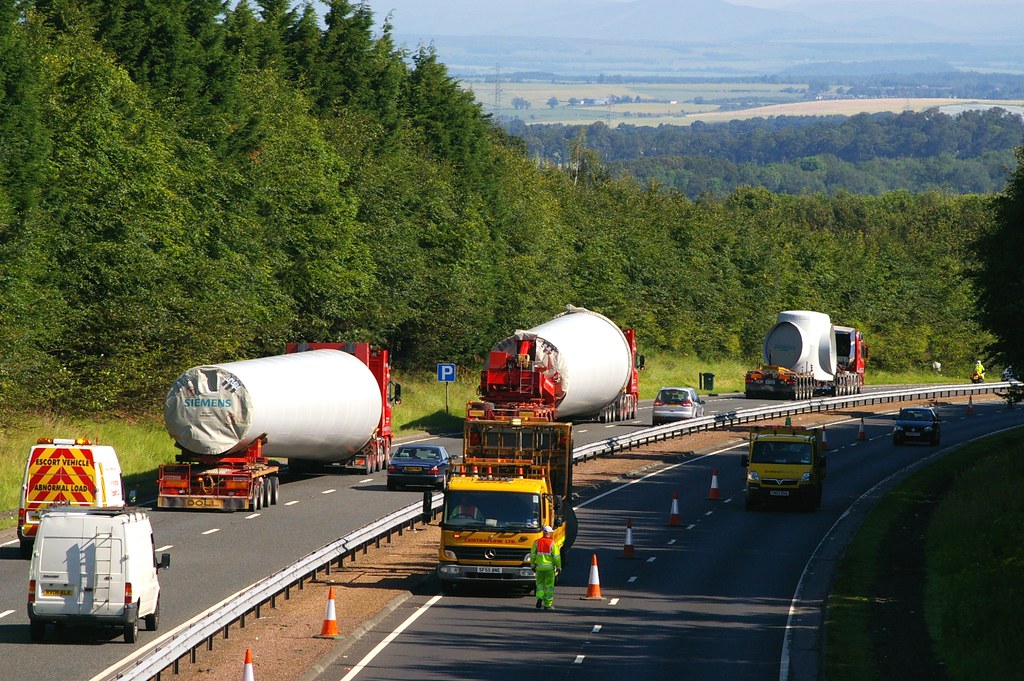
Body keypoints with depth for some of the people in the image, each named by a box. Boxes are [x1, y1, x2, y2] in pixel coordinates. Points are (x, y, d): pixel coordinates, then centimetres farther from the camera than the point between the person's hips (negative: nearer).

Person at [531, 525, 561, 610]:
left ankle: (539, 598, -9)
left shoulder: (536, 542, 0)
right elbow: (556, 556, -8)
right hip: (550, 567, -2)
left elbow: (532, 555, 3)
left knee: (540, 584, 15)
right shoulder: (552, 543, -8)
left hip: (540, 567, 2)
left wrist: (533, 565, 13)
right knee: (549, 585, 6)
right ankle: (548, 604, 9)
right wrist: (559, 567, 2)